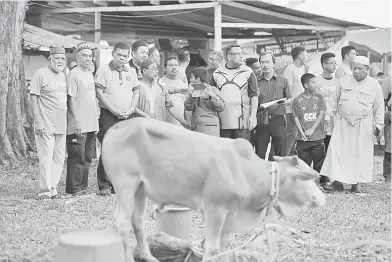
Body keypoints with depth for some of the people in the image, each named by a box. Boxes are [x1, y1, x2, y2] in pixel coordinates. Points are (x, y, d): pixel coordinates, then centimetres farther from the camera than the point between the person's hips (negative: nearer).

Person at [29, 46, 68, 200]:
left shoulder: (63, 76, 14)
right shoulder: (40, 74, -5)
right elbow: (33, 97, -8)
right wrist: (38, 122, -14)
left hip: (61, 125, 7)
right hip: (45, 125, -6)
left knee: (59, 158, 7)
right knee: (46, 158, -7)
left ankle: (53, 188, 15)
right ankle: (45, 191, -1)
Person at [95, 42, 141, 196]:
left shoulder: (131, 73, 15)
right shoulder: (104, 70, -1)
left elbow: (136, 92, 17)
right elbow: (99, 93, -7)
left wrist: (130, 110, 0)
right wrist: (114, 111, -11)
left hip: (127, 116, 5)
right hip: (108, 115, -5)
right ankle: (104, 185, -5)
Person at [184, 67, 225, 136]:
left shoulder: (213, 90, 6)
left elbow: (221, 107, -2)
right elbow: (188, 107, 7)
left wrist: (211, 95, -12)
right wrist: (191, 95, -8)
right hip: (195, 128, 4)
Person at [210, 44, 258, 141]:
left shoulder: (248, 72, 3)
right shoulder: (217, 73, 10)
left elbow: (254, 96, 1)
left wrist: (253, 116, -8)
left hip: (242, 122, -2)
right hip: (222, 123, 2)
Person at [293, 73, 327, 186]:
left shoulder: (319, 98, 4)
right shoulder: (297, 100, 1)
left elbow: (321, 114, -1)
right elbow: (296, 118, 1)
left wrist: (312, 129, -10)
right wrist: (302, 132, -11)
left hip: (318, 137, 1)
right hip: (303, 138, -1)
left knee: (319, 161, 2)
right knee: (304, 162, 4)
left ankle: (321, 182, 12)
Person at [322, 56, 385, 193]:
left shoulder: (374, 85, 0)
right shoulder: (345, 80, 5)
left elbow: (379, 106, 5)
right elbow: (336, 100, 14)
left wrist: (379, 125, 1)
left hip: (363, 125, -1)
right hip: (343, 122, 1)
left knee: (360, 154, 3)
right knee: (338, 151, -6)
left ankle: (355, 183, 13)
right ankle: (338, 182, -2)